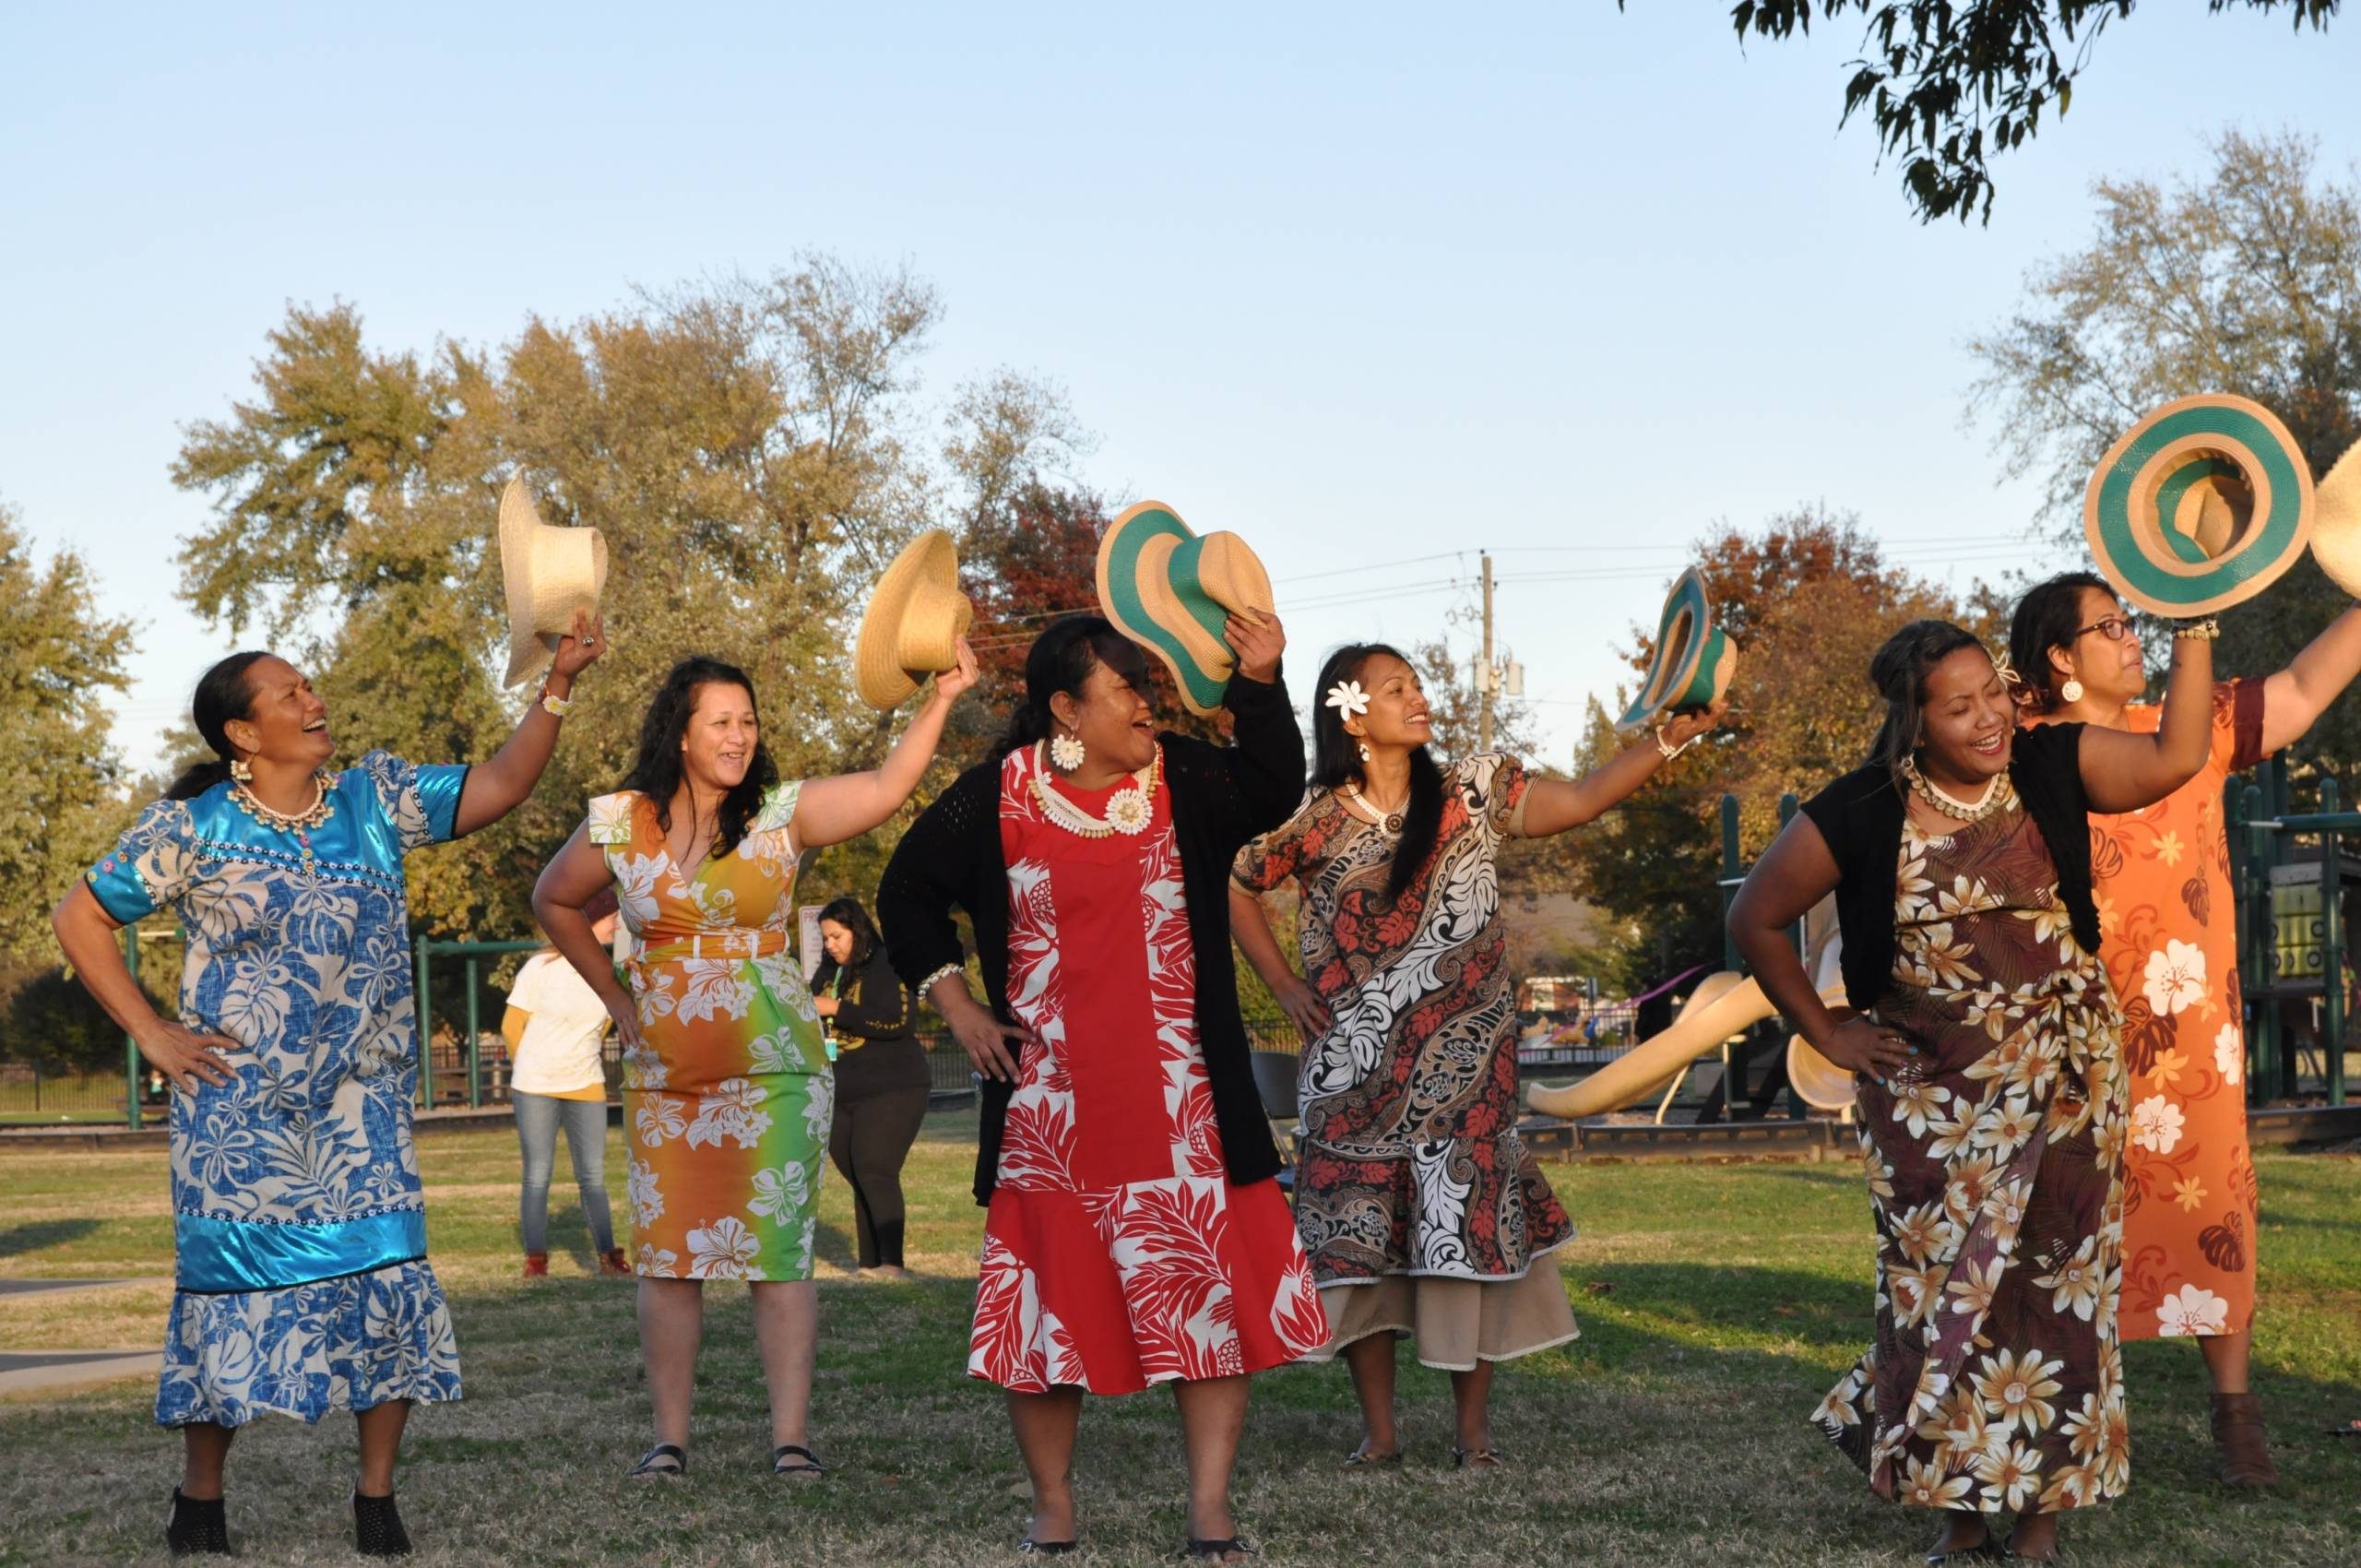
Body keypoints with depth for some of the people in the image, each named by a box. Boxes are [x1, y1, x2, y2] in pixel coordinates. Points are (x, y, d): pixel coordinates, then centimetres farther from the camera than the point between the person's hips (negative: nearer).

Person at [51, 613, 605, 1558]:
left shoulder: (374, 800, 5)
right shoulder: (193, 829, -3)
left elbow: (500, 785, -3)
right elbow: (81, 919, 3)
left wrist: (556, 685, -14)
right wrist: (152, 1033, -2)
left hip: (362, 1103, 3)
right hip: (240, 1108, -3)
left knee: (388, 1284, -5)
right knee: (238, 1284, -1)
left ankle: (377, 1499, 8)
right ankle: (199, 1502, 16)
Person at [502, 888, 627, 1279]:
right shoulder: (541, 968, -9)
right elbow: (512, 1026, 1)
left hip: (586, 1087, 3)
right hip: (534, 1089, -3)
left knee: (593, 1175, 4)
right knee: (537, 1175, 2)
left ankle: (608, 1256, 9)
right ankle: (535, 1259, 8)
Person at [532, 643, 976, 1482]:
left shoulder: (783, 814, -3)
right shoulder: (618, 825, 1)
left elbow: (886, 788, -17)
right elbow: (555, 902, 18)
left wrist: (941, 699, -28)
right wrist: (615, 998, 12)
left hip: (775, 1066, -2)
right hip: (664, 1075, 2)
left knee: (780, 1251, -4)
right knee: (667, 1253, 5)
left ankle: (791, 1437, -1)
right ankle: (670, 1437, 14)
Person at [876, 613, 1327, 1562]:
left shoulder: (1182, 781, 2)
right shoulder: (994, 799, 0)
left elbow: (1274, 791, 5)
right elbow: (908, 891, 12)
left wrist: (1259, 686, -8)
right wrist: (952, 1001, 4)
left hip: (1182, 1110, 1)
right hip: (1052, 1110, -1)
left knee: (1214, 1289, -3)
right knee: (1046, 1302, 4)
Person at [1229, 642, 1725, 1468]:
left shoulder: (1472, 792, 3)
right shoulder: (1312, 821, 0)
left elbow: (1581, 800, -4)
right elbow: (1236, 887, 11)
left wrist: (1668, 739, -15)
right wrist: (1285, 987, 5)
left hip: (1460, 1059, 1)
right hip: (1354, 1067, 0)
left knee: (1470, 1224, -2)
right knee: (1358, 1235, 0)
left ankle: (1475, 1427, 7)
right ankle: (1380, 1429, 10)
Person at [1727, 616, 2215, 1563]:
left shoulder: (2052, 767, -3)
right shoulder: (1860, 816, -10)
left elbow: (2176, 757, -6)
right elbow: (1756, 920, -1)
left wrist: (2195, 626, -12)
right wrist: (1826, 1032, 0)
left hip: (2064, 1081, 2)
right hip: (1933, 1091, -1)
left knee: (2054, 1286, 4)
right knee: (1944, 1290, 3)